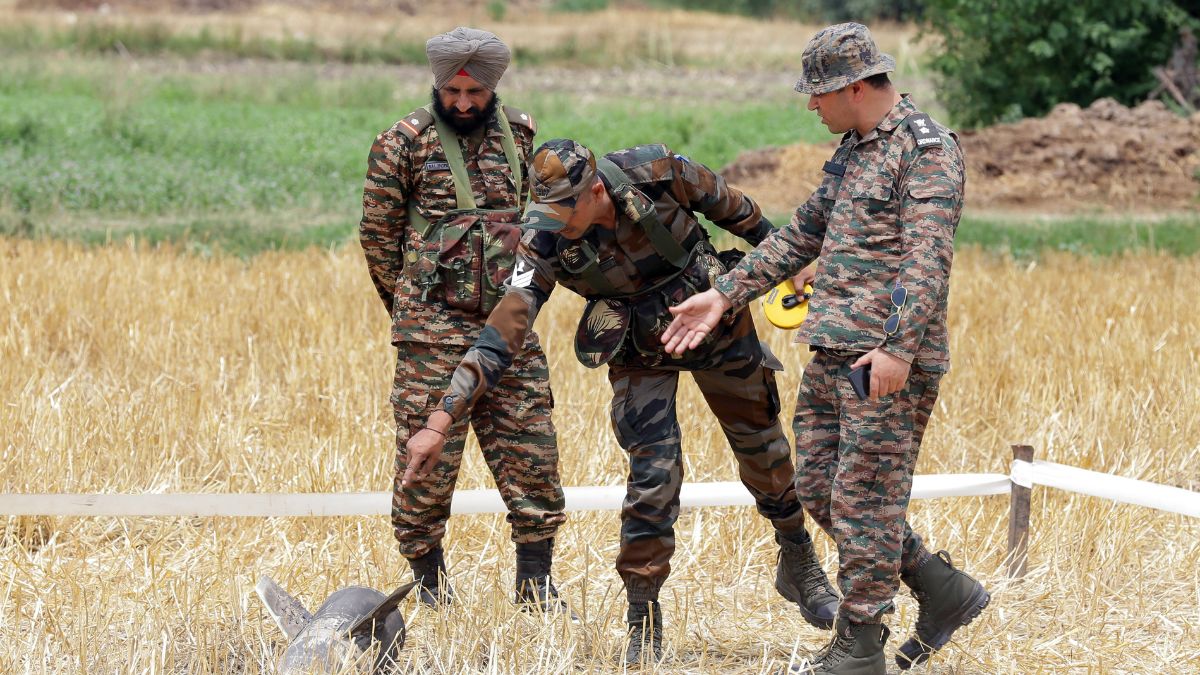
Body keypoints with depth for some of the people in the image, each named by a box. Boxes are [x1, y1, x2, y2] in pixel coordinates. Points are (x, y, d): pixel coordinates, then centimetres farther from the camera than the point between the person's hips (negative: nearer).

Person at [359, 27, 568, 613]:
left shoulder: (519, 135, 8)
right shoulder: (404, 142, -4)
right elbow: (378, 235, 3)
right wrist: (412, 310, 7)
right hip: (433, 334, -3)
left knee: (531, 454, 3)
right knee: (427, 456, -2)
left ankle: (535, 584, 12)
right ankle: (430, 584, 10)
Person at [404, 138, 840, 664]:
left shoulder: (656, 172, -29)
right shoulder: (546, 243, -28)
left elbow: (728, 205, -8)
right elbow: (502, 334, -31)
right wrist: (439, 423, -38)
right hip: (640, 354, -1)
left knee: (763, 450, 14)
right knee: (653, 477, -13)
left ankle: (799, 565, 40)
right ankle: (643, 626, 1)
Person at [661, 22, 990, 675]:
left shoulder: (927, 148, -11)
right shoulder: (852, 150, 18)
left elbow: (927, 256, -20)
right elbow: (801, 235, 25)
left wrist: (899, 347, -29)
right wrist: (723, 294, 22)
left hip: (888, 360, -9)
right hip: (832, 351, 10)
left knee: (863, 498, -5)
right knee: (820, 490, 9)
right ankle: (945, 591, 17)